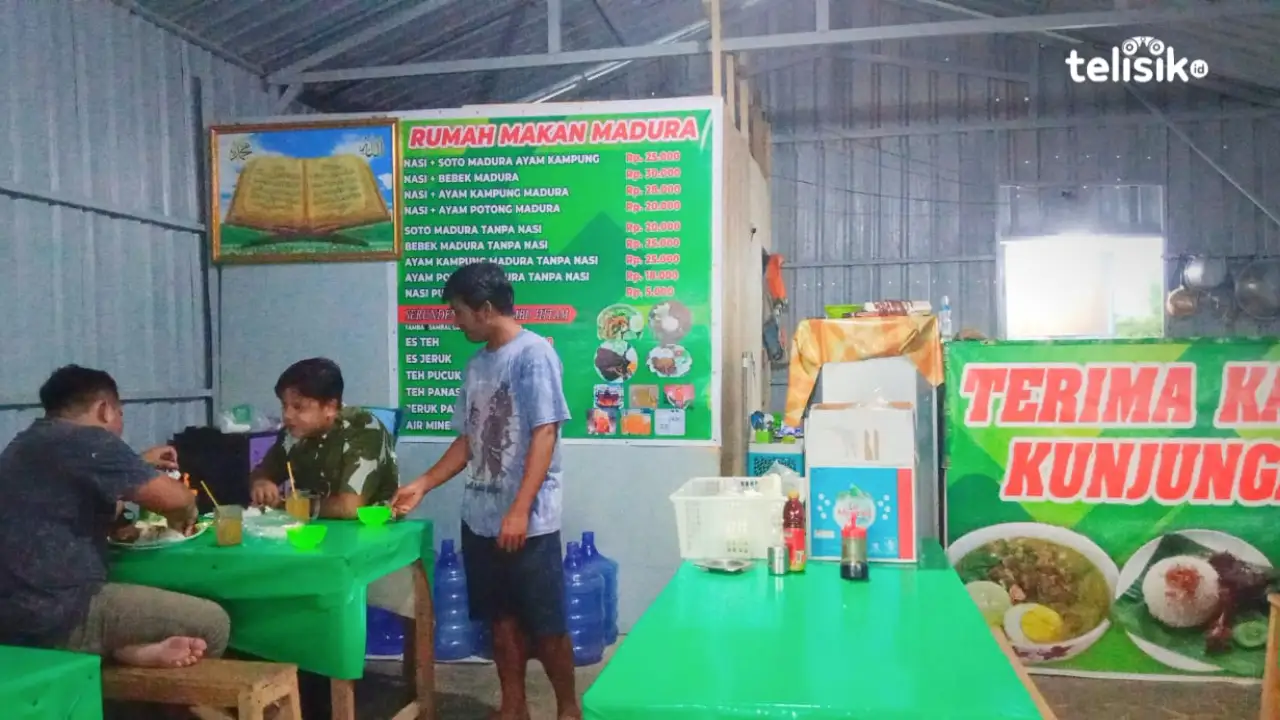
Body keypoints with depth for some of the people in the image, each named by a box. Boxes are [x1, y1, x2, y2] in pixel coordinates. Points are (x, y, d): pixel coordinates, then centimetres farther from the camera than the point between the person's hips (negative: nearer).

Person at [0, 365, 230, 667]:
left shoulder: (31, 442, 20)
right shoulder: (86, 440, -11)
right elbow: (172, 497, -14)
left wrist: (140, 465, 40)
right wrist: (185, 510, 8)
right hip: (55, 616, -10)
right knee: (212, 622, -10)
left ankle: (123, 649, -1)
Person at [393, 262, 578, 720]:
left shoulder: (534, 354, -12)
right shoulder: (477, 365, 12)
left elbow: (545, 435, -17)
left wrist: (519, 511, -21)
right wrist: (421, 486, 12)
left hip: (528, 521, -7)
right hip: (480, 519, 7)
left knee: (546, 624, 4)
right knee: (502, 619, 15)